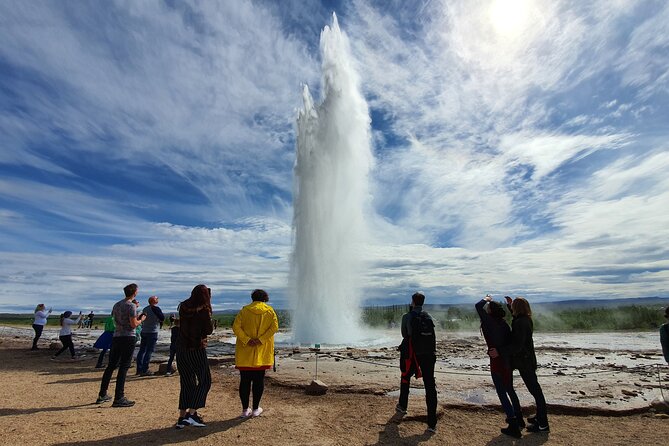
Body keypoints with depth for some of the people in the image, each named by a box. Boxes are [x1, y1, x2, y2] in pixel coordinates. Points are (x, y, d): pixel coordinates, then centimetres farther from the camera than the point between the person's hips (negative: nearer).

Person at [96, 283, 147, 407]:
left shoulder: (117, 305, 13)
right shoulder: (131, 306, -12)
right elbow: (134, 324, -16)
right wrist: (141, 319, 3)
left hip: (116, 337, 8)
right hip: (128, 338, -8)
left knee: (111, 366, 16)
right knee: (123, 368, -3)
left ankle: (102, 395, 26)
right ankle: (118, 398, 0)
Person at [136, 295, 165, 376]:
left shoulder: (145, 309, 10)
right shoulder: (156, 308, -12)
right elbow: (162, 318, -11)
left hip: (144, 332, 7)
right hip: (152, 332, -7)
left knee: (142, 350, 12)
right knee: (149, 351, -4)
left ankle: (139, 369, 15)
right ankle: (145, 370, -5)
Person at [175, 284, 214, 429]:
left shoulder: (183, 307, 2)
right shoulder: (203, 310, -15)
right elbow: (209, 330, -12)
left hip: (181, 349, 6)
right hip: (197, 349, -6)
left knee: (186, 383, 16)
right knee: (204, 382, 8)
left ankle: (182, 417, 19)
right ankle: (191, 414, 4)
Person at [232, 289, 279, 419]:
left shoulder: (244, 310, 2)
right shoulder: (269, 311, 0)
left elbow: (235, 326, -9)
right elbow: (274, 326, -13)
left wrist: (247, 340, -13)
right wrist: (261, 340, -14)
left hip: (245, 352, 1)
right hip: (262, 353, 0)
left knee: (245, 380, 10)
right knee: (259, 380, 10)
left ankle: (245, 409, 17)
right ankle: (255, 409, 16)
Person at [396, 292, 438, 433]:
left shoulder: (407, 317, -8)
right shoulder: (429, 317, 3)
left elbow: (404, 334, 2)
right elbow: (431, 336, 11)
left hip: (413, 355, -2)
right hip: (429, 355, 2)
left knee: (405, 378, 23)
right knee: (430, 387, 4)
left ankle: (402, 406, 38)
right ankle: (432, 424, 4)